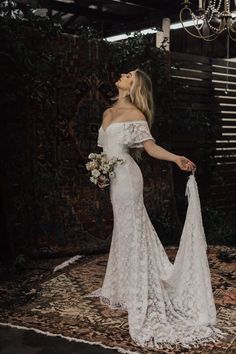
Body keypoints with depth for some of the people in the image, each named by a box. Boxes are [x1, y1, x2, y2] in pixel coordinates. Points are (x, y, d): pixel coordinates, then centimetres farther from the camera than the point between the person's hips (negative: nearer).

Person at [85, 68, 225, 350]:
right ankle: (125, 288, 25)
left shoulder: (135, 114, -7)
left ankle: (139, 296, 4)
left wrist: (177, 159, -26)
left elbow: (151, 147, -12)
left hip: (126, 176, -8)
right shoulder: (108, 113, 15)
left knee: (130, 229, -4)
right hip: (115, 177, 8)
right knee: (124, 227, 13)